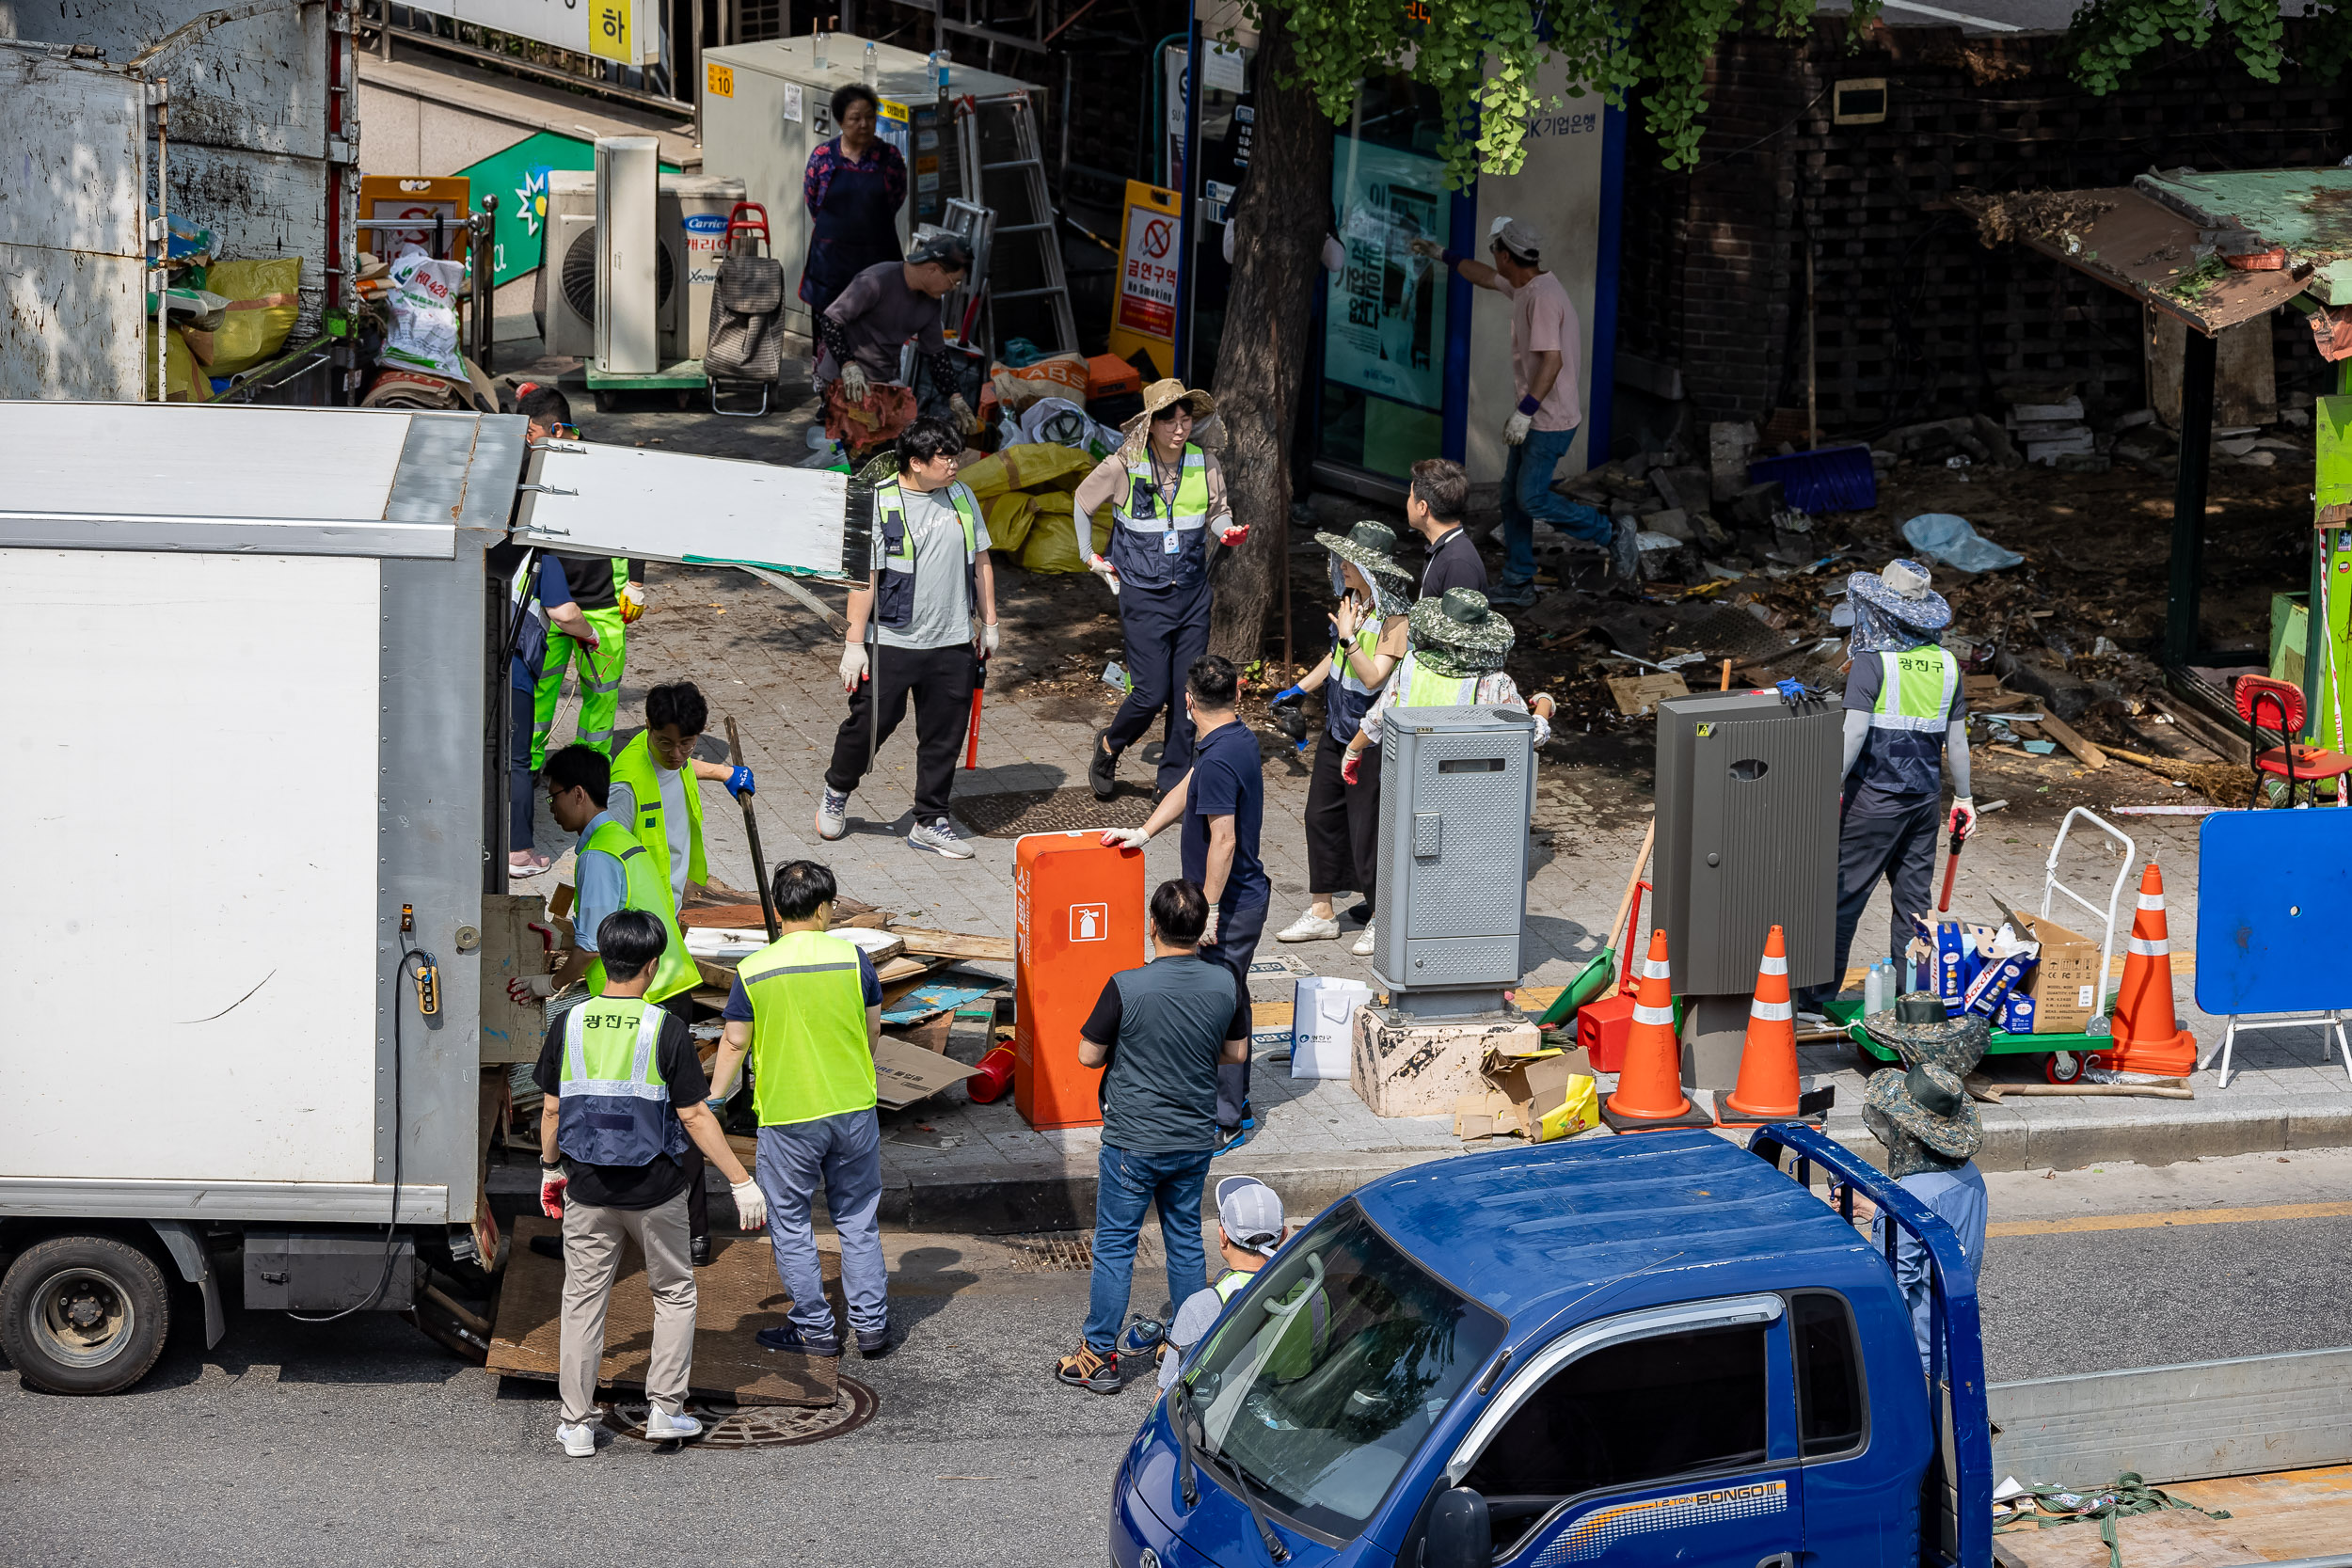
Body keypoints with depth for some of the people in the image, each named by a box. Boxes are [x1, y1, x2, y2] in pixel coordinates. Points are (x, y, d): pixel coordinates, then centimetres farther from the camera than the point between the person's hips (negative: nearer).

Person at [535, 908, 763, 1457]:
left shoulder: (568, 1025, -4)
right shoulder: (666, 1029, -12)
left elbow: (552, 1109, 3)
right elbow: (694, 1116, -12)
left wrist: (550, 1168, 20)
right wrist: (743, 1183, -8)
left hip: (587, 1188, 2)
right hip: (655, 1188, -2)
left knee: (583, 1301, 11)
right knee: (673, 1292, 17)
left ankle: (576, 1423, 13)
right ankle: (664, 1408, 14)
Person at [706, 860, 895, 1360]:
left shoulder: (753, 972, -10)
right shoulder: (853, 958, -7)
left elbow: (734, 1044, -5)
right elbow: (873, 1032, 4)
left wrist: (713, 1102, 8)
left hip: (786, 1117, -2)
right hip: (854, 1110, 2)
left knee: (790, 1225, 12)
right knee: (858, 1220, 14)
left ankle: (816, 1329, 16)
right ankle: (871, 1325, 16)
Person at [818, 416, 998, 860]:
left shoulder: (961, 496, 7)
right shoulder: (878, 503, -9)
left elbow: (980, 562, 16)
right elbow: (864, 577, -10)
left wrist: (989, 623, 15)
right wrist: (854, 643, -11)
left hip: (952, 644, 4)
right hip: (891, 642, -4)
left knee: (944, 735, 7)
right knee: (869, 722, 2)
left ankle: (931, 822, 18)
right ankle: (836, 791, 28)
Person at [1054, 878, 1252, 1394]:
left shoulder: (1126, 987, -21)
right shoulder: (1227, 984, -9)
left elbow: (1088, 1056, -10)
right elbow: (1236, 1053, 6)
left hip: (1133, 1142, -4)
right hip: (1196, 1138, 4)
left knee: (1114, 1245, 8)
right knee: (1186, 1240, 19)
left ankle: (1099, 1357, 14)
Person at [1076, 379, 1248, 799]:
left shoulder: (1204, 462, -3)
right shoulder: (1123, 466, -12)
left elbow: (1217, 511, 12)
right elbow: (1083, 502, 6)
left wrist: (1227, 531, -10)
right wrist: (1089, 555, 10)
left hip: (1192, 594, 3)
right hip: (1143, 595, -3)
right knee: (1152, 693, -7)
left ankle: (1174, 781, 16)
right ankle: (1109, 746, 23)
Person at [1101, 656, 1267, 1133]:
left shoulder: (1217, 761, -25)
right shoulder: (1243, 739, 6)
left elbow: (1223, 841, -26)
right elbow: (1186, 789, 19)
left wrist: (1208, 910, -21)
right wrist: (1143, 832, 16)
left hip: (1228, 903, -10)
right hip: (1248, 894, 10)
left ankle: (1223, 1117, 4)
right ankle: (1236, 1101, 30)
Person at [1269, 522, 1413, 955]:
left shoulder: (1396, 619, -21)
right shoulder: (1353, 599, 4)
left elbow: (1373, 677, -25)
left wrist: (1348, 637, -31)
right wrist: (1299, 689, 19)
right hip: (1338, 727, 9)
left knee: (1367, 825, 0)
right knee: (1321, 814, 13)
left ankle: (1381, 918, 16)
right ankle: (1321, 912, 24)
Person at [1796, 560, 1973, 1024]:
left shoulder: (1872, 661, -12)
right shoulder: (1946, 663, 5)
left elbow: (1854, 731, -19)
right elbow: (1956, 739, 9)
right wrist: (1964, 798, 17)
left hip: (1875, 795, -5)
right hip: (1925, 795, 5)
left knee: (1843, 895, -1)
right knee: (1913, 897, 12)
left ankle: (1817, 999, 0)